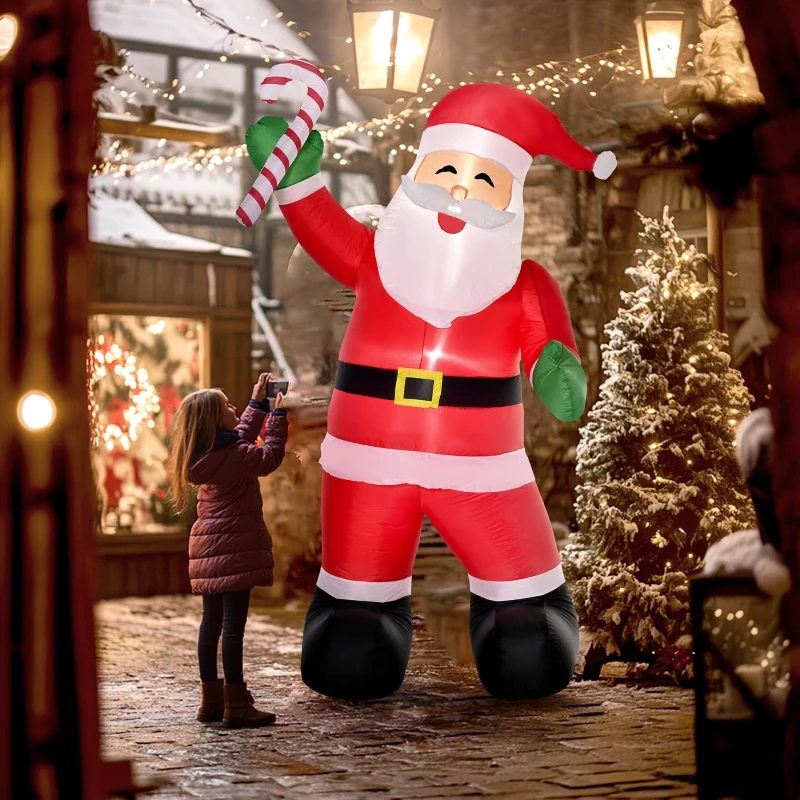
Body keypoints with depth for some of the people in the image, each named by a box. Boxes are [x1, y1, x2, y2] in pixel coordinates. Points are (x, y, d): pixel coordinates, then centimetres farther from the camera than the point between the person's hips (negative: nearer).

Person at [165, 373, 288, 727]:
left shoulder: (205, 454, 10)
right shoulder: (231, 456, -17)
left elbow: (242, 436, 26)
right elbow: (270, 456, -8)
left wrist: (258, 403, 26)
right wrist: (278, 414, 2)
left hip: (208, 546, 10)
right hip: (232, 546, -10)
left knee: (212, 623, 12)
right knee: (233, 625, -8)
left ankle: (212, 701, 17)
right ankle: (236, 706, -7)